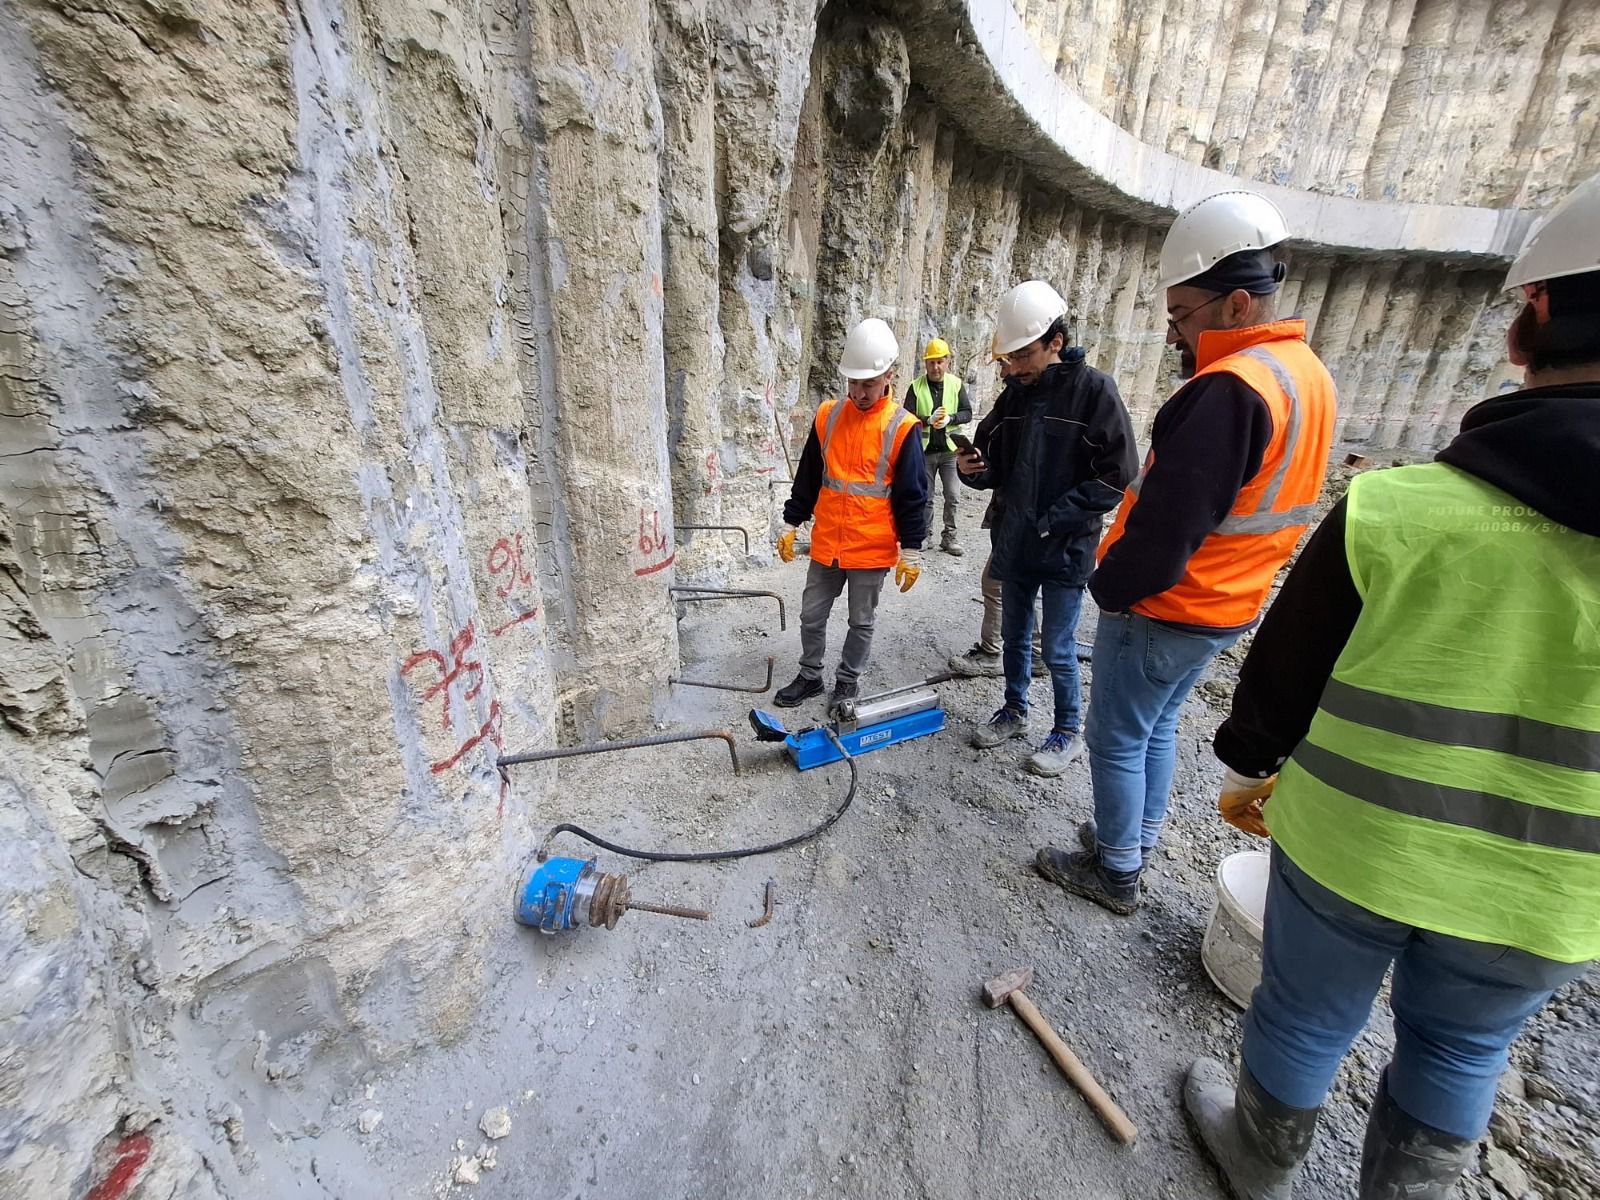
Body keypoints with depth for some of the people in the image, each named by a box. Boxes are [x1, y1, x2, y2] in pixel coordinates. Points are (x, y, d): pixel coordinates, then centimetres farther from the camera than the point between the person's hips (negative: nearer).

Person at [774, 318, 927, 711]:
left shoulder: (901, 427, -10)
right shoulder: (828, 415, 1)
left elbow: (912, 496, -7)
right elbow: (807, 476, 9)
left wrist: (911, 551, -8)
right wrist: (791, 524, 10)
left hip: (872, 549, -3)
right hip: (826, 544, 4)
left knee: (862, 621, 12)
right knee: (811, 615, 14)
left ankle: (848, 680, 32)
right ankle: (810, 676, 34)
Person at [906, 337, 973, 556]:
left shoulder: (956, 384, 2)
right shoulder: (916, 386, -1)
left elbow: (967, 413, 1)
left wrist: (950, 418, -18)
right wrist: (929, 420, -24)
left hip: (949, 450, 0)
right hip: (924, 451, 0)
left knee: (953, 496, -1)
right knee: (925, 498, 10)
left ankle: (949, 536, 12)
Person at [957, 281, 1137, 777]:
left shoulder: (1094, 390, -11)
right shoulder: (1013, 396, 6)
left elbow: (1118, 476, -14)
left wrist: (1053, 519, -18)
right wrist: (971, 469, -10)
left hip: (1065, 549, -5)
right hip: (1014, 545, 6)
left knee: (1058, 650, 5)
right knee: (1014, 635, 17)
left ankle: (1067, 733, 25)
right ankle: (1015, 711, 37)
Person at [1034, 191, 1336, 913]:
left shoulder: (1229, 388, -24)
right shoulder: (1308, 373, 9)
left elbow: (1166, 527, -26)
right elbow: (1265, 508, 14)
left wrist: (1109, 588, -10)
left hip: (1161, 611, -10)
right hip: (1229, 606, 10)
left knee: (1117, 741, 7)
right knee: (1157, 726, 23)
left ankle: (1116, 874, 25)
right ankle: (1137, 841, 39)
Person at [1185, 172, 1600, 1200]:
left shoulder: (1392, 507, -20)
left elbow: (1285, 665, -10)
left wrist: (1250, 768, 8)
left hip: (1348, 842, -2)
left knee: (1307, 1013, 23)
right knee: (1459, 1045, 28)